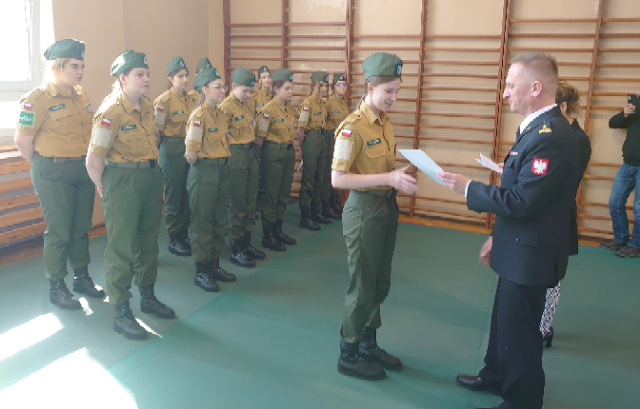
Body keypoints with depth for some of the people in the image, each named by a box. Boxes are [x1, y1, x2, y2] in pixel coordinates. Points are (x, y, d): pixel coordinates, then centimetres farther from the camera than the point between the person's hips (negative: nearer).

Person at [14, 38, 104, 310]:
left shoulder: (81, 96, 8)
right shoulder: (38, 99, -12)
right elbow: (23, 141, -10)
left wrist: (88, 163, 12)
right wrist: (44, 168, 1)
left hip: (84, 170, 6)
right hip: (54, 175, -6)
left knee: (81, 228, 14)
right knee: (59, 232, 1)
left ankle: (82, 277, 29)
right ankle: (56, 288, 16)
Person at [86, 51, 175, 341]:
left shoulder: (148, 106, 7)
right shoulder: (111, 112, -16)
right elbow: (94, 159, -16)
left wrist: (153, 173, 16)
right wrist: (104, 190, -5)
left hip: (152, 179, 8)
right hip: (123, 183, -8)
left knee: (148, 241, 16)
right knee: (122, 248, -1)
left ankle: (148, 297, 32)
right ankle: (121, 313, 9)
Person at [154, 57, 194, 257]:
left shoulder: (190, 99, 10)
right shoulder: (164, 100, -10)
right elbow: (157, 129, -8)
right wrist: (159, 153, -7)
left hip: (190, 149, 6)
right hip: (172, 149, -6)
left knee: (187, 194, 9)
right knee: (173, 195, 1)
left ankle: (185, 234, 22)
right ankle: (174, 240, 11)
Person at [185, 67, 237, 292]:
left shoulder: (221, 114, 10)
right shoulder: (199, 115, -14)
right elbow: (191, 153, -19)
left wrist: (223, 161, 9)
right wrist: (202, 163, -2)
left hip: (222, 170, 8)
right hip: (204, 172, -8)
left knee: (219, 220, 14)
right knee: (202, 222, 1)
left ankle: (214, 265, 26)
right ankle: (201, 271, 12)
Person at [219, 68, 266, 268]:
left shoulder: (249, 105, 13)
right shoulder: (226, 106, -11)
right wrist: (230, 158, -12)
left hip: (251, 154, 8)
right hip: (236, 156, -8)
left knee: (250, 201, 12)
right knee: (237, 204, -2)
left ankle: (247, 243, 24)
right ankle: (236, 249, 8)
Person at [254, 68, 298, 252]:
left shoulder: (290, 108, 9)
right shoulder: (269, 109, -14)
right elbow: (259, 137, -12)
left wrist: (293, 151, 16)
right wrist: (260, 157, -5)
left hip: (288, 153, 8)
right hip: (273, 154, -8)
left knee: (284, 194, 14)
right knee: (271, 195, 0)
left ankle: (278, 230, 27)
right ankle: (268, 236, 11)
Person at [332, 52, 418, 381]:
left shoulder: (385, 123, 9)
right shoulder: (353, 127, -17)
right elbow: (338, 179, -22)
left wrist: (400, 177, 3)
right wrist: (387, 178, -25)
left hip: (386, 208, 8)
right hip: (364, 210, -8)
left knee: (380, 284, 18)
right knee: (362, 287, 5)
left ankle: (369, 345, 37)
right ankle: (349, 356, 24)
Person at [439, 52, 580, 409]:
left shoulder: (551, 136, -25)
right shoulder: (537, 128, 8)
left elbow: (520, 201, -28)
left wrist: (468, 188, -17)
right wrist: (498, 236, 16)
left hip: (531, 254, -10)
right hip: (518, 248, 10)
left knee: (519, 332, 7)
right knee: (504, 320, 25)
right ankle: (496, 376, 46)